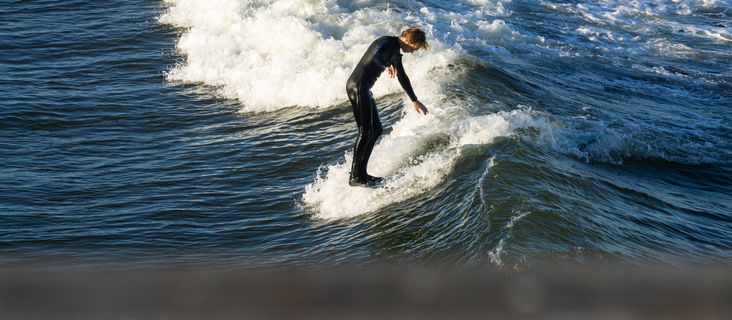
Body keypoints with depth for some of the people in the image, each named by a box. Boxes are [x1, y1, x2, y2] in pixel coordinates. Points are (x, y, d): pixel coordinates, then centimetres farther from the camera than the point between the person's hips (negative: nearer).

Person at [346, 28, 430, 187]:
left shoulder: (396, 51, 20)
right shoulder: (388, 42, -10)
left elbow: (402, 77, 31)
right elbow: (377, 56, -33)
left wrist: (415, 101, 37)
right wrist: (386, 67, -55)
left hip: (364, 88, 11)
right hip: (358, 85, -11)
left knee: (376, 129, 11)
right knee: (366, 131, -13)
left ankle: (361, 173, 14)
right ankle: (354, 177, -12)